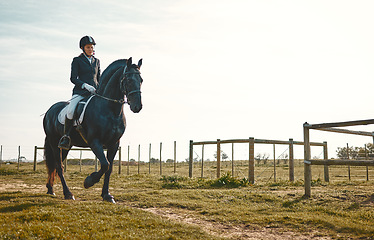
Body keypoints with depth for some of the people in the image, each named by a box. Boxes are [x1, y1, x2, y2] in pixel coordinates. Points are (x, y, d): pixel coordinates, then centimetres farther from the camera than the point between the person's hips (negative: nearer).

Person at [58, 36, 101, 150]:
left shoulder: (96, 61, 20)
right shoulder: (77, 60, 7)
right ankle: (66, 136, -14)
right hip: (80, 92, -4)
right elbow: (73, 78, -1)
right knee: (70, 111, -30)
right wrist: (85, 85, -17)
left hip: (95, 92, 4)